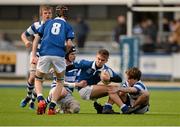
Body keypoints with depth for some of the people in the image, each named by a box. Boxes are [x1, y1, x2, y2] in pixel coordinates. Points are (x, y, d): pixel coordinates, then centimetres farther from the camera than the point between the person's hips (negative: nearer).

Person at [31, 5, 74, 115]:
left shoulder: (47, 23, 21)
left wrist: (34, 55, 8)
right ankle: (52, 107, 9)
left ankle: (41, 100, -10)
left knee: (38, 79, 19)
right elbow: (69, 44, 0)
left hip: (44, 54, 1)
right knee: (60, 81, 22)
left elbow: (36, 39, 12)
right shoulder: (68, 26, 15)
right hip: (59, 55, -1)